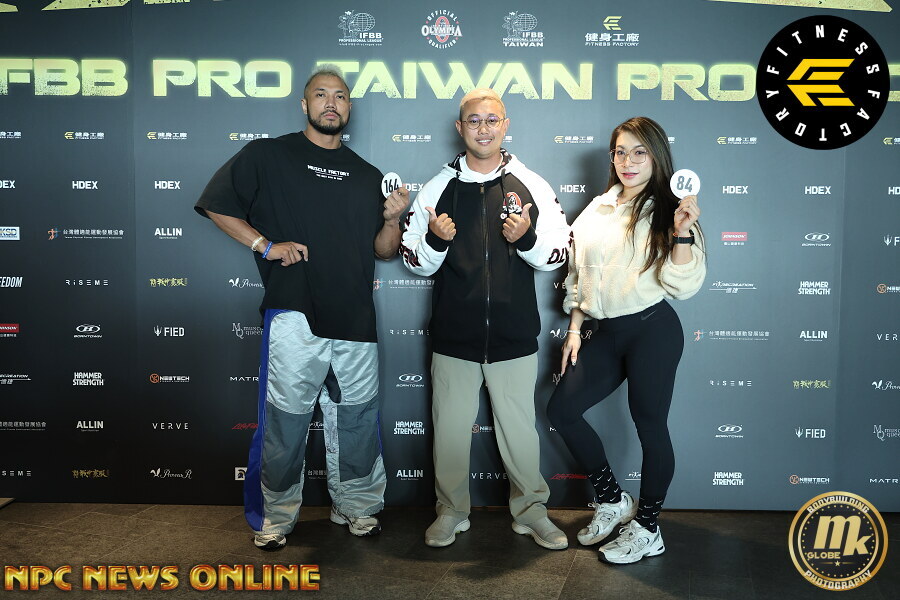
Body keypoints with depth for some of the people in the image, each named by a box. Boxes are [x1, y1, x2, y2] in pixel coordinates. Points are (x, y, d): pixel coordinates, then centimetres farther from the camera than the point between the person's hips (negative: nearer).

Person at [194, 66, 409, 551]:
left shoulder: (366, 175, 16)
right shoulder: (267, 156, 5)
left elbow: (384, 251, 15)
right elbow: (215, 204, 2)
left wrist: (392, 219, -5)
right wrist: (266, 245, -6)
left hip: (356, 322, 4)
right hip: (294, 316, -3)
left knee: (357, 420, 11)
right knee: (284, 421, 3)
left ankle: (357, 507, 28)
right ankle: (275, 517, 20)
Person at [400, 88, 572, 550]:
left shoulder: (531, 186, 4)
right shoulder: (438, 188, 5)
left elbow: (558, 255, 4)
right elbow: (416, 262, 7)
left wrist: (526, 239, -15)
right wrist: (435, 240, -14)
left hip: (514, 338, 0)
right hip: (453, 336, 1)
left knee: (519, 429, 8)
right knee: (450, 429, 9)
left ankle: (531, 511, 27)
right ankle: (451, 511, 29)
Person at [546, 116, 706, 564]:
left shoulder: (666, 213, -3)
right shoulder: (596, 211, 13)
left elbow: (683, 286, -10)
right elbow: (578, 277, 18)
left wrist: (683, 233, -22)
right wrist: (574, 329, 14)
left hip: (652, 330, -6)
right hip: (605, 333, 7)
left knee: (649, 425, 1)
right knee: (561, 409, 5)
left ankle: (647, 529, 20)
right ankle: (613, 501, 23)